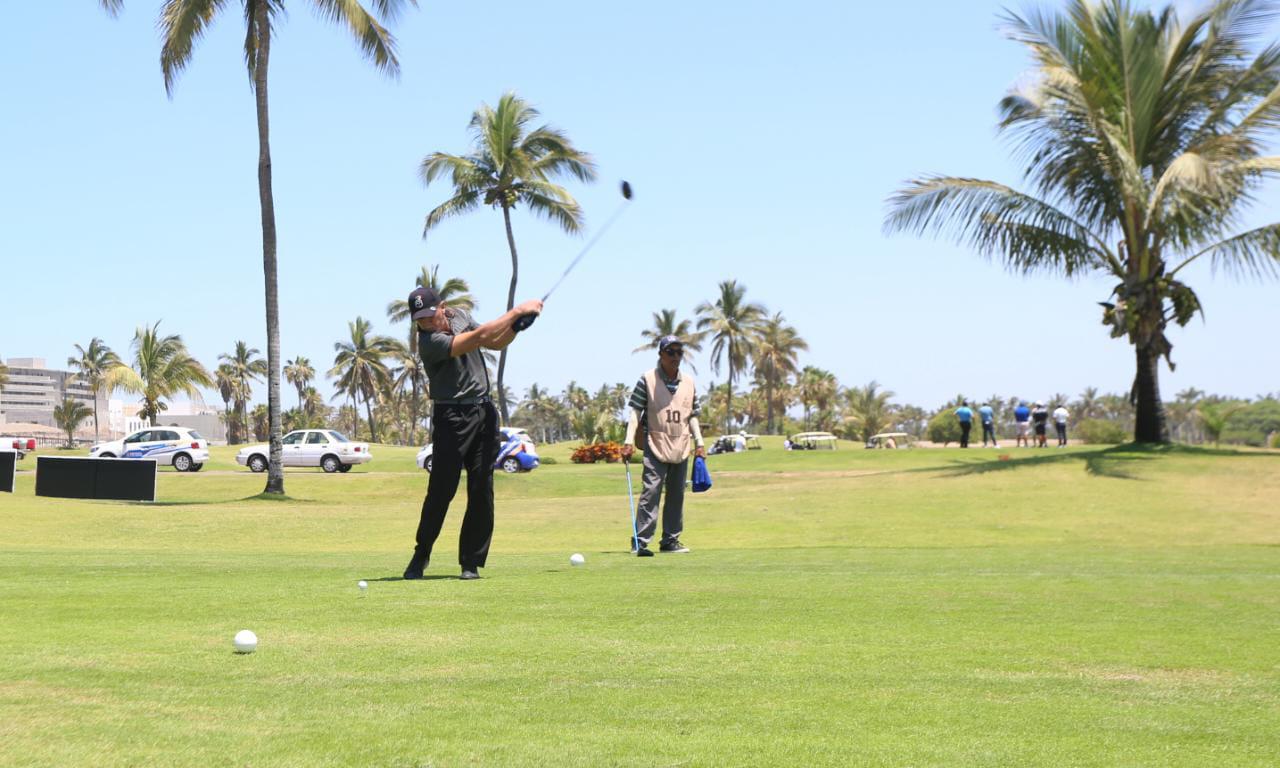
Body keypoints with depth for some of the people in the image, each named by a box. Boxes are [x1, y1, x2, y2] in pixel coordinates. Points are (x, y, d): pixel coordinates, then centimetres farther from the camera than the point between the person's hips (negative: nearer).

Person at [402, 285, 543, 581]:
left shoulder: (459, 315, 7)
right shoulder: (428, 342, -18)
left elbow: (496, 343, 17)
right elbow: (479, 337, -25)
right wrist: (517, 311, -21)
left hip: (484, 412, 6)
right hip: (451, 417, -6)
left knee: (482, 491, 0)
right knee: (441, 490, -8)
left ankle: (472, 563, 3)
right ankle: (420, 557, 8)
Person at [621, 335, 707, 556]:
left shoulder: (689, 382, 11)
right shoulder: (647, 379, -2)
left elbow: (692, 415, 16)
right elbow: (635, 410, -4)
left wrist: (699, 442, 10)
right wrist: (629, 441, -12)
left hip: (681, 447, 5)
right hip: (656, 445, -5)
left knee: (677, 494, 9)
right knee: (651, 492, -13)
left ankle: (670, 540, 17)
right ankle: (640, 541, -13)